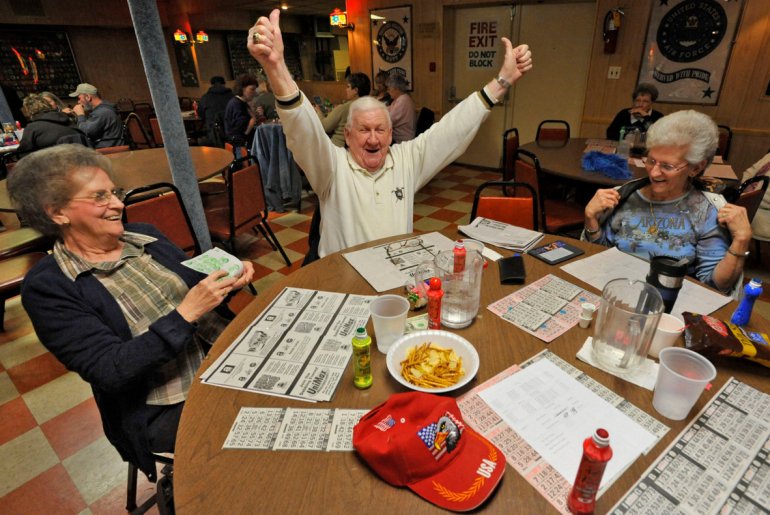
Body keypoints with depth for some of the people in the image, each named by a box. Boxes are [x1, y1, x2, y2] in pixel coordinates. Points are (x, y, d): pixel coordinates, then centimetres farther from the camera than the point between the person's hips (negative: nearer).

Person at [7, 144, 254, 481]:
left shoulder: (146, 235, 7)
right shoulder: (47, 286, -8)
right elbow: (110, 372, -16)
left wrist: (228, 281, -6)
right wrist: (185, 314, -24)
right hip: (165, 412, -5)